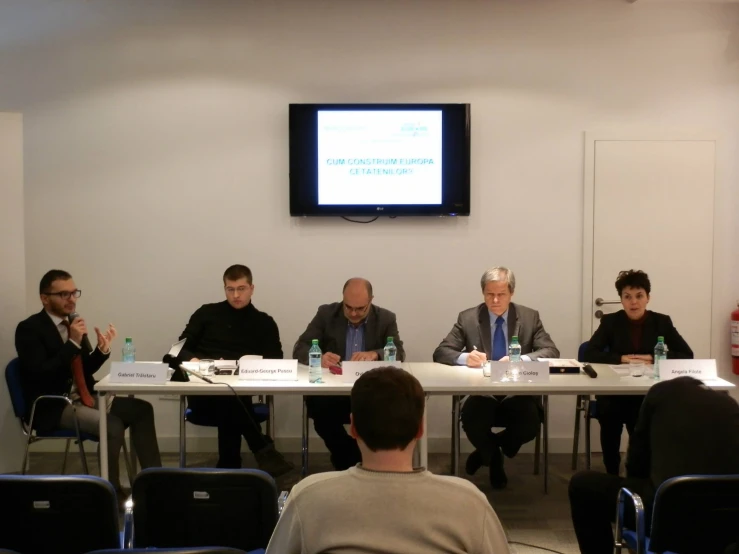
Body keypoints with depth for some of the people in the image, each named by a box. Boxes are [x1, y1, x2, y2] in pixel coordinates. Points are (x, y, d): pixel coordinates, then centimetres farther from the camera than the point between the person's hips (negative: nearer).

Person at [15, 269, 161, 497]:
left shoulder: (73, 322, 10)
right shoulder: (29, 329, -11)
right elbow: (40, 375, -22)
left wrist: (102, 349, -6)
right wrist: (73, 342, -24)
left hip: (83, 398, 8)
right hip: (52, 406, -8)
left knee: (141, 409, -7)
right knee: (112, 425, -28)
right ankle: (111, 489, -10)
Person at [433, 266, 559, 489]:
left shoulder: (530, 317, 5)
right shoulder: (467, 318, 3)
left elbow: (551, 351, -5)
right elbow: (441, 353, -2)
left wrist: (522, 359, -25)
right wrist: (465, 357, -24)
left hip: (518, 394, 0)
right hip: (481, 394, 0)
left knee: (530, 425, -30)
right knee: (472, 420, -32)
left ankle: (487, 449, 7)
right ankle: (493, 458, 7)